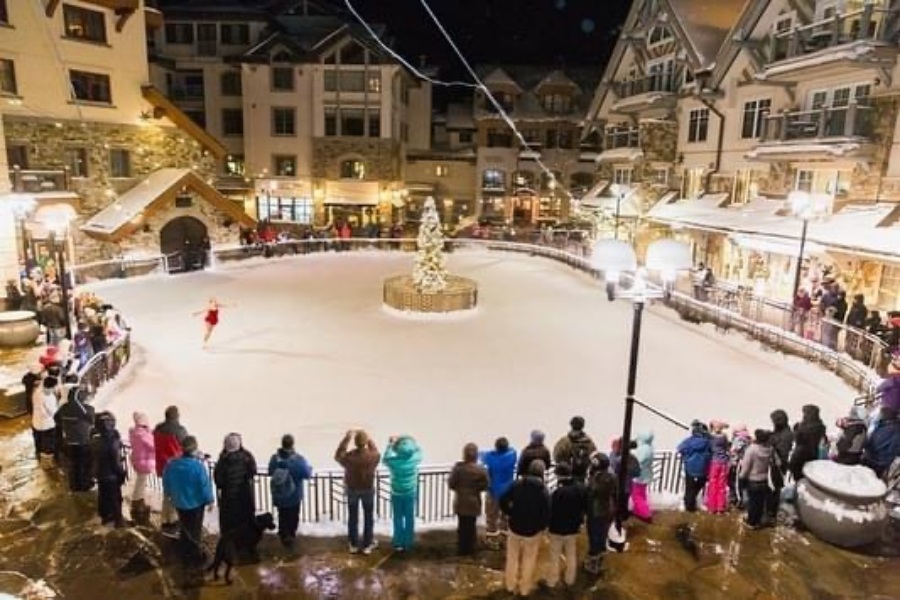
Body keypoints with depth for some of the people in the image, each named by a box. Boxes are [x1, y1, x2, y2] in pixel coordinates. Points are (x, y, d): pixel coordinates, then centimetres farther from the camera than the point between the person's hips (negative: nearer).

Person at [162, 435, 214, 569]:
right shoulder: (198, 465, -27)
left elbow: (166, 484, 4)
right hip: (196, 503, -4)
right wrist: (209, 500, -4)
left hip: (179, 503, 4)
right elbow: (205, 485, -20)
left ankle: (185, 558, 33)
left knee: (184, 530, 22)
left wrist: (170, 495, 23)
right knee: (195, 531, 12)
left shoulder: (171, 464, -11)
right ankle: (196, 559, 23)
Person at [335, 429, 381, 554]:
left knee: (353, 517, 18)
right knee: (368, 517, 17)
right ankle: (367, 545, 26)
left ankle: (354, 545, 30)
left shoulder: (348, 457, -27)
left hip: (352, 489, 0)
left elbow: (337, 456, -4)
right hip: (368, 489, 0)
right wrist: (370, 440, 1)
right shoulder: (373, 456, -25)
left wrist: (346, 438, -8)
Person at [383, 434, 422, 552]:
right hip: (411, 493, 1)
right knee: (410, 518, 14)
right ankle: (408, 543, 23)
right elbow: (418, 450, 4)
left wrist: (391, 443, 7)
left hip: (397, 494, -1)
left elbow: (386, 458, 2)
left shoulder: (393, 461, -23)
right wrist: (410, 441, 7)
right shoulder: (415, 459, -20)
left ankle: (399, 543, 21)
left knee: (398, 518, 13)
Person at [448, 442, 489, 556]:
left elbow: (451, 484, -11)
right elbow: (484, 486, -9)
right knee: (470, 526, 14)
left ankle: (461, 549, 23)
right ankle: (469, 549, 22)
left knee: (462, 526, 15)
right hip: (474, 502, -1)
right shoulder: (481, 469, -16)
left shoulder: (458, 467, -15)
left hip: (460, 502, 1)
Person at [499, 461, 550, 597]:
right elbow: (546, 513, -15)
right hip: (533, 530, -1)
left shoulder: (517, 484, -9)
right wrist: (542, 526, 2)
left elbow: (503, 500, -10)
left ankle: (511, 586, 28)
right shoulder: (543, 490, -12)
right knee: (529, 559, 16)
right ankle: (525, 588, 25)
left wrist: (510, 513, 5)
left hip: (515, 527, 1)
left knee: (512, 557, 19)